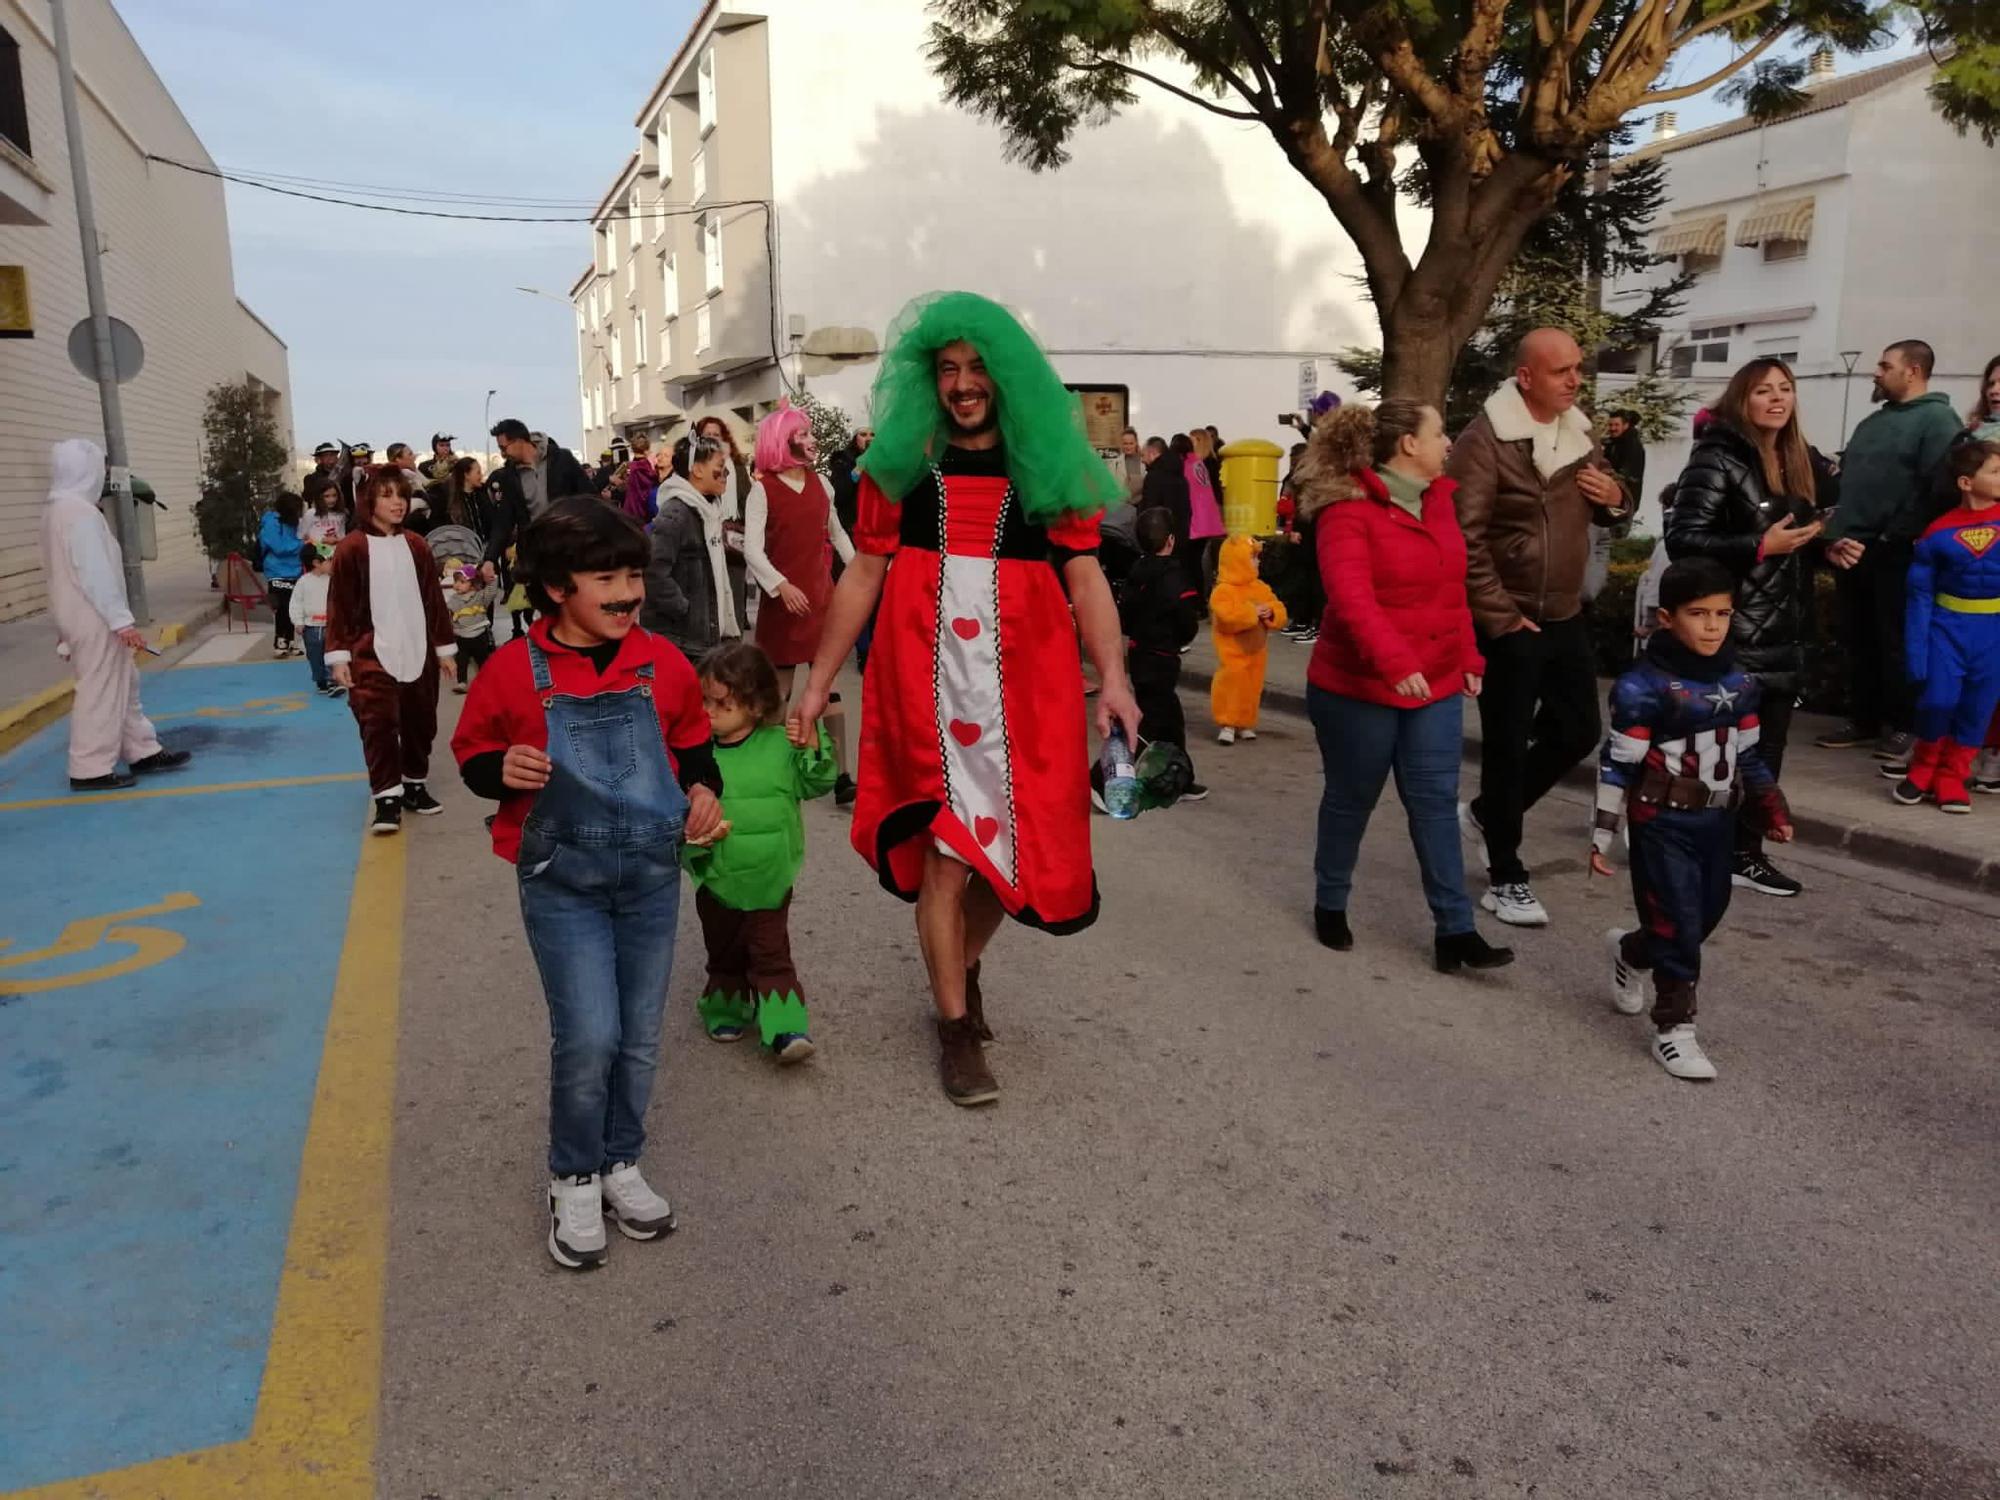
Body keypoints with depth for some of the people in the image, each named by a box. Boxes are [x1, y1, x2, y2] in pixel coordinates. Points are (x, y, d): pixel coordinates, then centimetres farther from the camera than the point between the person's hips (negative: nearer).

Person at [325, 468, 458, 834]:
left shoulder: (416, 546, 6)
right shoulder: (352, 548, -6)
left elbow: (434, 599, 11)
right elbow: (339, 605, -5)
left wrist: (445, 648, 12)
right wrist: (338, 656, -9)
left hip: (417, 652, 4)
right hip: (372, 655, -4)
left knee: (420, 723, 12)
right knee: (379, 725, -7)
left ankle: (415, 786, 28)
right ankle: (387, 798, -3)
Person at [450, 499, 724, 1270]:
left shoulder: (663, 664, -1)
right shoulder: (513, 670, -9)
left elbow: (692, 744, 14)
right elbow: (471, 752, 4)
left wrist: (704, 788, -5)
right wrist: (502, 770, -17)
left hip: (652, 876, 3)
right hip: (561, 883, -3)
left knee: (640, 1038, 12)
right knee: (588, 1036, -8)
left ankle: (621, 1164, 34)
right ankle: (574, 1181, 17)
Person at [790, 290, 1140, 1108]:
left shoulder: (1048, 462, 6)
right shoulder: (900, 458, 7)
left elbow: (1084, 575, 0)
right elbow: (864, 574, 10)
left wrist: (1112, 677, -13)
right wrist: (818, 682, 9)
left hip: (1024, 680, 1)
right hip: (926, 677, -1)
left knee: (1013, 843, 7)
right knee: (944, 847, -3)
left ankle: (964, 969, 37)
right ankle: (955, 1027, 13)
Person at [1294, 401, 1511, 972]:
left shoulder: (1439, 499, 8)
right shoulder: (1347, 509, -15)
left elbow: (1452, 590, 14)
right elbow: (1352, 597, -28)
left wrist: (1468, 658, 10)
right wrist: (1395, 661, -37)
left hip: (1437, 686, 6)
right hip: (1358, 687, -6)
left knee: (1436, 805, 4)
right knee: (1351, 800, 9)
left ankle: (1455, 930, 8)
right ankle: (1330, 906, 30)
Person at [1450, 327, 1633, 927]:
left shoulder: (1579, 431, 8)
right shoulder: (1484, 439, -15)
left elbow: (1604, 514, 21)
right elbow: (1465, 539, -20)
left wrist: (1616, 498, -3)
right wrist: (1499, 617, -20)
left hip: (1567, 617, 7)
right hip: (1509, 623, -7)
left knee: (1577, 732, 12)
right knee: (1508, 745, 0)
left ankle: (1486, 812, 33)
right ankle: (1506, 878, 12)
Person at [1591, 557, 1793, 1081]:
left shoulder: (1739, 682, 4)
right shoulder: (1644, 685, -16)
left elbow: (1748, 755, 16)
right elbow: (1617, 763, -13)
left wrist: (1771, 808, 10)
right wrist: (1604, 833, -12)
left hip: (1717, 821, 7)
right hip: (1662, 824, -7)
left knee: (1708, 914, 16)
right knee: (1678, 923, -4)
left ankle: (1630, 951, 44)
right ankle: (1673, 1028, 9)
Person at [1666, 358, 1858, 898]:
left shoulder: (1804, 463, 12)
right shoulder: (1717, 460, -11)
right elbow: (1682, 540, -19)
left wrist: (1832, 549, 5)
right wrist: (1760, 545, -24)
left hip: (1783, 632, 8)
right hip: (1728, 633, -8)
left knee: (1766, 749, 11)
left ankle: (1745, 852, 22)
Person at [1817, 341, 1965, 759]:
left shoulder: (1937, 418, -7)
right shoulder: (1873, 421, 19)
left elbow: (1941, 486, -17)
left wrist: (1900, 536, -19)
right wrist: (1840, 532, 10)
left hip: (1897, 553, -8)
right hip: (1855, 548, 8)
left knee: (1895, 643, -1)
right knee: (1857, 641, 11)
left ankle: (1902, 726, 8)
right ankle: (1863, 720, 21)